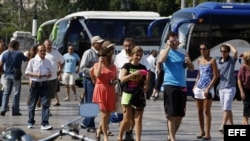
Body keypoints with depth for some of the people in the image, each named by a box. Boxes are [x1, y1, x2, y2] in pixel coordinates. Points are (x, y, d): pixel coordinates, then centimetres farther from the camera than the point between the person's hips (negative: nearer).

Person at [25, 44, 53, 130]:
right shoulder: (33, 61, -1)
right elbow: (27, 72, -1)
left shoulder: (48, 62, 8)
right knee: (32, 104, 7)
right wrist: (35, 75, -17)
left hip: (44, 84, 2)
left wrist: (49, 74, -8)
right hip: (35, 84, -2)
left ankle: (44, 124, -9)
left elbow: (50, 73, 16)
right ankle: (30, 122, 21)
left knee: (46, 104, -8)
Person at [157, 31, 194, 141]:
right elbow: (161, 60, -22)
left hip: (182, 86, 5)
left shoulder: (183, 53, 12)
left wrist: (189, 63, -10)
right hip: (170, 85, -5)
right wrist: (168, 47, -15)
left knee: (180, 114, 9)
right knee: (171, 114, -7)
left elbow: (191, 69, 12)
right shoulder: (165, 51, 1)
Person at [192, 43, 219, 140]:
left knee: (207, 111, -7)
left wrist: (208, 88, -16)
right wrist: (195, 85, 10)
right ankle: (202, 131, 19)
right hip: (198, 88, 6)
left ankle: (208, 134, -5)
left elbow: (216, 76, -10)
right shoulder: (199, 60, 12)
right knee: (199, 111, 9)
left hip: (208, 88, -6)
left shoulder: (212, 61, -6)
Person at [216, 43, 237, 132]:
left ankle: (222, 126, -22)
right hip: (221, 87, 5)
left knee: (226, 108, -14)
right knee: (226, 108, 9)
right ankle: (231, 125, 16)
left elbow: (235, 51, -22)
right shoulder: (217, 60, 10)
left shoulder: (232, 60, -2)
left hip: (230, 87, -5)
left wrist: (229, 45, -5)